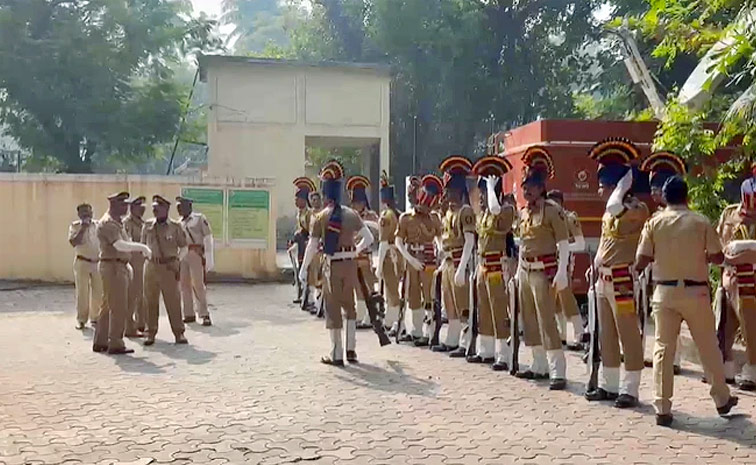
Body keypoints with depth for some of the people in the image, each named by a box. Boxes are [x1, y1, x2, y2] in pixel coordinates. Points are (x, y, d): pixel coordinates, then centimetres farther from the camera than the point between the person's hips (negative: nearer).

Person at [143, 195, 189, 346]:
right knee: (150, 301, 5)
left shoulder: (175, 226, 0)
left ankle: (179, 333, 6)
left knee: (173, 300, -2)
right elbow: (143, 245, 19)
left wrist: (177, 260, -10)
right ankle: (151, 333, 15)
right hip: (151, 267, 2)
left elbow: (184, 247, 5)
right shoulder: (147, 226, 7)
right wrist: (148, 255, 1)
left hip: (169, 267, -2)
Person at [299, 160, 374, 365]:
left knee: (333, 308, 5)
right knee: (349, 306, 18)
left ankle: (336, 355, 8)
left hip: (332, 265, -3)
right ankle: (351, 350, 19)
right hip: (350, 264, 3)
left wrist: (303, 269, 0)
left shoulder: (320, 217, -10)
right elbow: (368, 239, 1)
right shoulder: (352, 214, 0)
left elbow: (312, 247, -9)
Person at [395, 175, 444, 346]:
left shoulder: (434, 218, 1)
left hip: (429, 262, -1)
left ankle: (429, 333, 2)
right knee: (413, 296, 10)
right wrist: (410, 259, -14)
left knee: (429, 297, -2)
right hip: (412, 263, 2)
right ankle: (415, 331, 21)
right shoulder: (406, 218, -1)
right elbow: (398, 241, -2)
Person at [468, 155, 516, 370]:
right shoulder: (483, 213, 15)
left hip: (498, 266, -9)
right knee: (484, 310, 15)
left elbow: (495, 208, -33)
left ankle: (503, 357, -3)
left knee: (499, 311, -7)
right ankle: (485, 351, 25)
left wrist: (491, 184, -21)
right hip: (483, 265, 9)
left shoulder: (506, 210, -10)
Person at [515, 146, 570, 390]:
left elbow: (564, 243, -12)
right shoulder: (523, 212, 13)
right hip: (525, 271, 8)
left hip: (544, 271, -8)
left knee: (547, 320, -10)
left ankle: (558, 372, -6)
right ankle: (540, 366, 24)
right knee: (530, 321, 12)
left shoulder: (552, 211, -10)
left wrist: (562, 273, -20)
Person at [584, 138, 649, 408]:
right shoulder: (609, 212, 14)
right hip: (604, 279, 9)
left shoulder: (637, 210, -12)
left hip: (623, 280, -9)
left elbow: (615, 207, -32)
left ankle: (629, 390, 6)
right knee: (606, 335, 13)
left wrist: (627, 178, -19)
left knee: (628, 335, -1)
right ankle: (608, 385, 22)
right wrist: (596, 267, 18)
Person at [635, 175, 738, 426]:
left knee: (663, 349, 5)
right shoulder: (701, 222, -3)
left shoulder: (654, 223, -2)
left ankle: (662, 409, 4)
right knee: (708, 347, 14)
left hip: (665, 292, 0)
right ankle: (722, 399, 28)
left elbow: (641, 261, -6)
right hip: (695, 292, 0)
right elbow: (718, 257, -2)